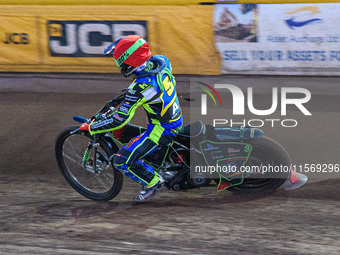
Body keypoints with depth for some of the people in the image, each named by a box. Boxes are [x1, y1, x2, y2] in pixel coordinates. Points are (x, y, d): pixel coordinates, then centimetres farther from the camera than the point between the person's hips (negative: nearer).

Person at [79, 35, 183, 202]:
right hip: (176, 118, 9)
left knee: (121, 161, -8)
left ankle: (153, 182, 12)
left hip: (161, 129, -8)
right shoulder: (159, 61, -8)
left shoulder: (140, 87, -31)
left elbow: (120, 119, -28)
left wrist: (90, 128, -16)